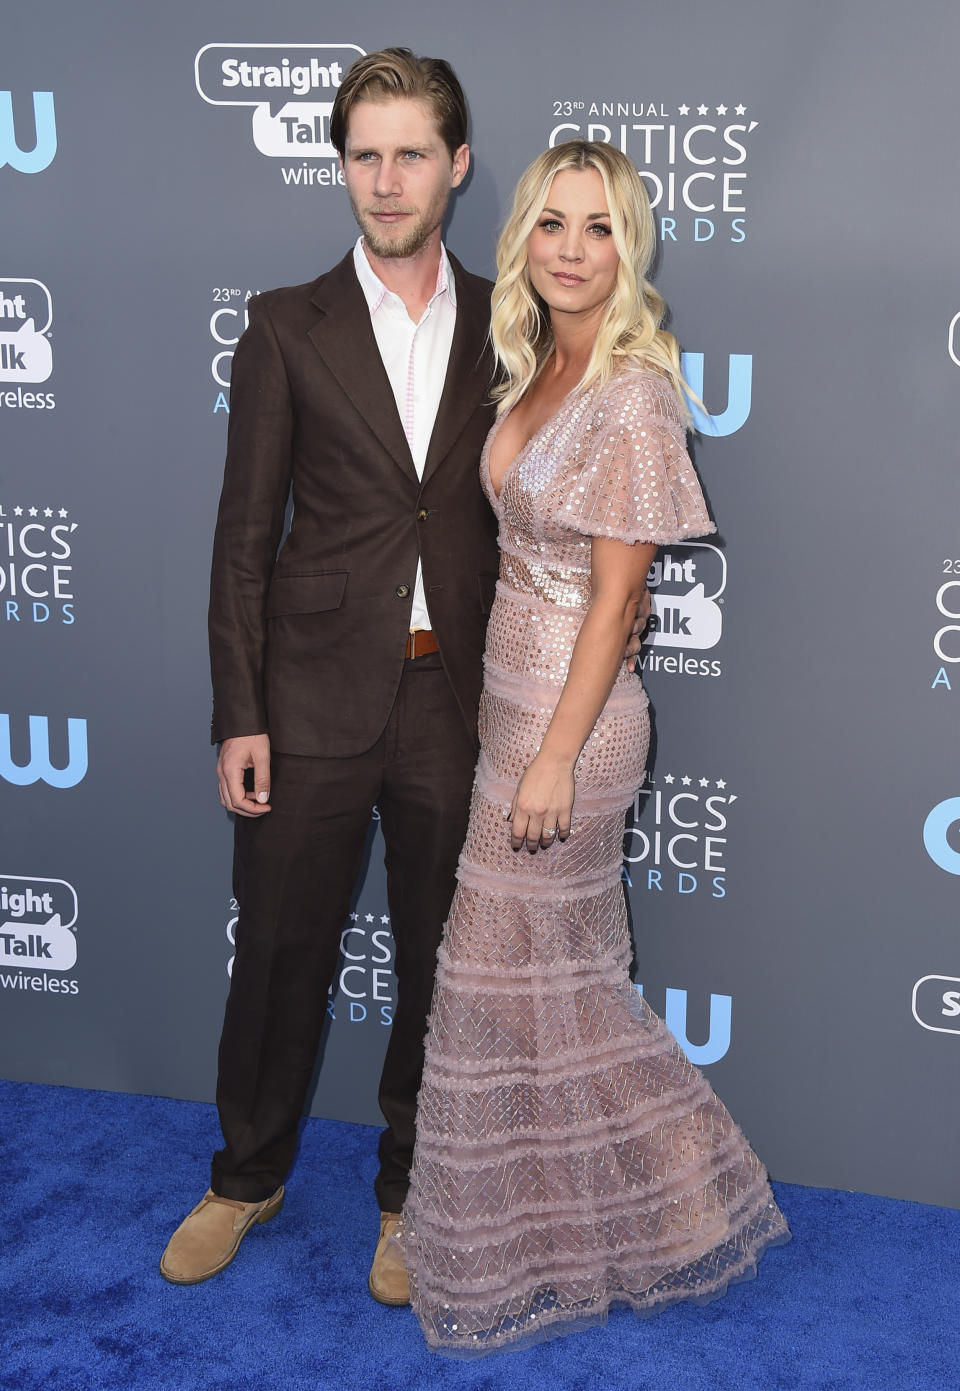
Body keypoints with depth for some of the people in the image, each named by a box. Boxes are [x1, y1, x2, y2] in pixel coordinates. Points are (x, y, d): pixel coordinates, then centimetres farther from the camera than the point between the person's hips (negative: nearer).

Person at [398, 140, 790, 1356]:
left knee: (513, 974, 3)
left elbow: (616, 599, -18)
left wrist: (556, 758, -19)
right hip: (510, 695, 9)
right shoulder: (536, 369, 8)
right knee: (561, 969, 17)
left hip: (569, 712, -9)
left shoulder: (633, 398, -18)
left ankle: (513, 1257, 22)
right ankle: (671, 1194, 35)